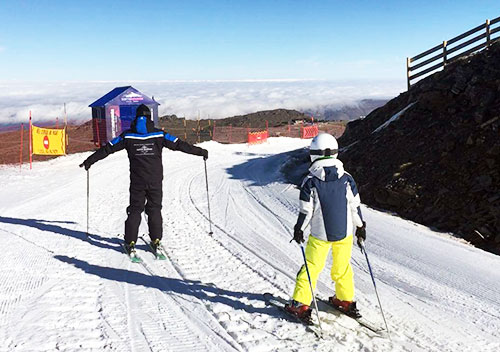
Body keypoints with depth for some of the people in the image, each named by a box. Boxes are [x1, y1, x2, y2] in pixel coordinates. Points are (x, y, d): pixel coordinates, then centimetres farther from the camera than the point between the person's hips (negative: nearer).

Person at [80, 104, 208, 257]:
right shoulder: (159, 134, -2)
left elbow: (107, 148, 3)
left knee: (135, 210, 10)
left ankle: (130, 243, 7)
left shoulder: (127, 136, 0)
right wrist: (201, 152, 9)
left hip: (137, 181, 0)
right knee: (155, 210, 12)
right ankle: (156, 241, 13)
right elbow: (179, 144, 1)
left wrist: (89, 161, 13)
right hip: (155, 181, 0)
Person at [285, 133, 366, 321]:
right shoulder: (347, 178, -5)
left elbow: (306, 211, -10)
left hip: (320, 235, -3)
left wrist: (299, 229, 4)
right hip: (345, 233, 3)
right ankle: (346, 300, 31)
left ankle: (300, 305, 10)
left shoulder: (310, 181, -13)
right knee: (342, 267, 20)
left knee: (311, 267, 8)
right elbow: (355, 206, 1)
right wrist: (360, 227, 14)